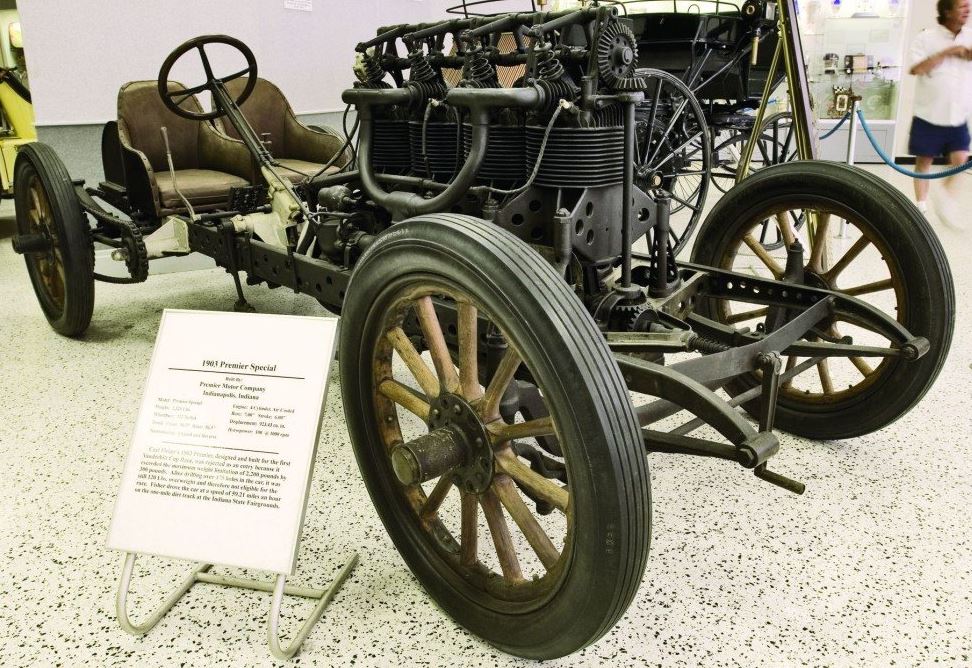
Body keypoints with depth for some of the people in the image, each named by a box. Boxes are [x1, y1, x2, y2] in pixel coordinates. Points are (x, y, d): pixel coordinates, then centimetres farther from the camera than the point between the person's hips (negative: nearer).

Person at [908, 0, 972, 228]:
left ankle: (946, 198, 15)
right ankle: (921, 205, 16)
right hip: (929, 114, -3)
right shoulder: (927, 37, -7)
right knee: (924, 161, 6)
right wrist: (946, 52, -20)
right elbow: (915, 69, -16)